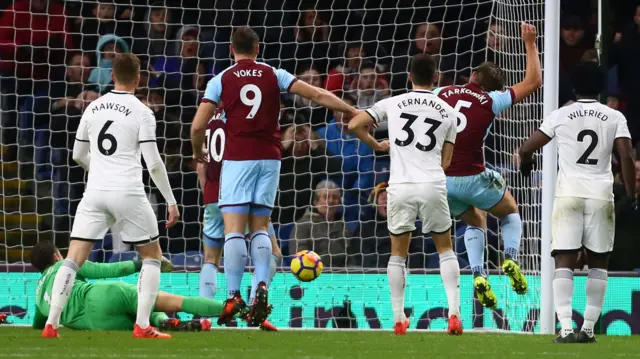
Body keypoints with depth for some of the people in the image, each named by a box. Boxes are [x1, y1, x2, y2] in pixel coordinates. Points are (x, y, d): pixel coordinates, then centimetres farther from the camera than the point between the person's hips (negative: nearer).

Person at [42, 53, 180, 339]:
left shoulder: (93, 108, 9)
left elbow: (78, 155, 19)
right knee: (152, 255, 13)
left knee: (73, 259, 4)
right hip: (129, 194, -3)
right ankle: (142, 326, 2)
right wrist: (171, 201, -1)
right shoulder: (141, 112, -5)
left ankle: (51, 324, -9)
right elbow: (153, 162, -8)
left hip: (95, 193, 3)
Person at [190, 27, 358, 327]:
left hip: (237, 159, -3)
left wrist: (197, 152, 16)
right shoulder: (274, 75, 7)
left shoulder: (221, 80, 1)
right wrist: (353, 112, 14)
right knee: (260, 227, 10)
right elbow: (317, 94, 6)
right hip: (269, 158, 3)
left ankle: (234, 295, -12)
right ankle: (262, 285, -11)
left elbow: (198, 125, -3)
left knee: (234, 228, -4)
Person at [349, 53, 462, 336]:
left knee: (398, 252, 13)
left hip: (400, 186, 0)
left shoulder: (393, 104, 6)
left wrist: (376, 145, 18)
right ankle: (454, 314, 3)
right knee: (445, 248, 15)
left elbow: (354, 125, 2)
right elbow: (445, 161, 11)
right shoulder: (447, 112, 10)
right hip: (434, 185, 0)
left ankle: (399, 320, 10)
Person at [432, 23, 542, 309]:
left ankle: (478, 274, 2)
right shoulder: (491, 101, -3)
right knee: (510, 212, 22)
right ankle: (510, 258, -7)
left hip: (441, 176, 3)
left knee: (475, 222, 25)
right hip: (471, 177, -3)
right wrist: (530, 43, 10)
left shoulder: (443, 93, 5)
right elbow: (533, 81, 3)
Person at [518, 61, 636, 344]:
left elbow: (526, 148, 5)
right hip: (601, 194, 0)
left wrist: (525, 165, 28)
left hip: (569, 193, 0)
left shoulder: (560, 116, 4)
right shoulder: (615, 118, 4)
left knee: (564, 262, -2)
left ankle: (566, 328, -16)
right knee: (598, 263, 12)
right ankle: (588, 329, 7)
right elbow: (627, 158, -6)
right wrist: (631, 196, 4)